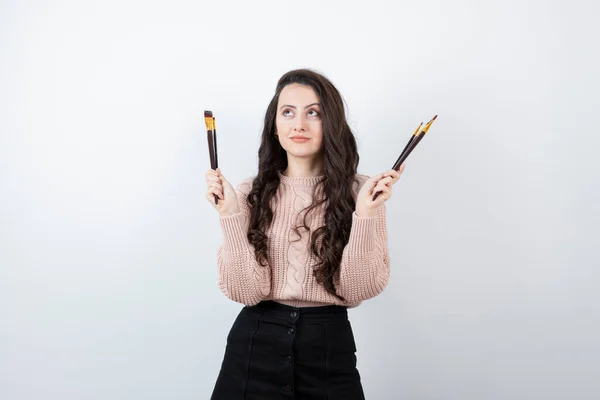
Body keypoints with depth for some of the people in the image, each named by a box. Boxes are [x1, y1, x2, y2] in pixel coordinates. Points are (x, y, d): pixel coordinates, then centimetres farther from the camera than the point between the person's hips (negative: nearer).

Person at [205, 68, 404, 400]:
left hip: (329, 348, 0)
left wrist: (365, 213, -20)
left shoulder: (361, 192, -4)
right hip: (254, 345, 1)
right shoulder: (250, 194, -2)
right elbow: (245, 291, -9)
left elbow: (360, 289, -9)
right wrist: (230, 214, -18)